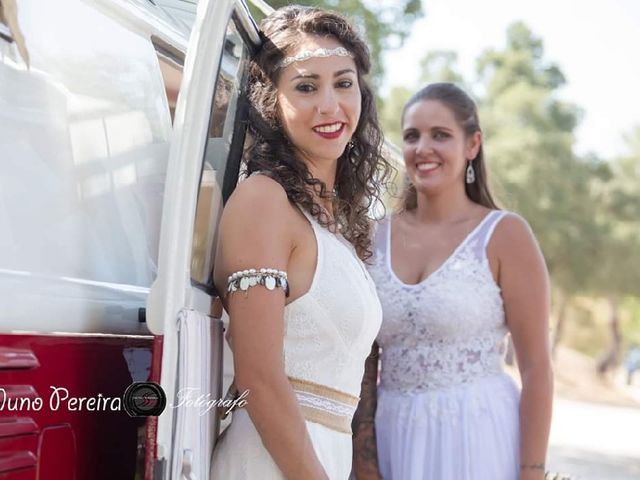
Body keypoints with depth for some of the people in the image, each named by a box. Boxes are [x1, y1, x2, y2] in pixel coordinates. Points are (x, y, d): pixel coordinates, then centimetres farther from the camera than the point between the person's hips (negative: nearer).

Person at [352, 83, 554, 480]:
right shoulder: (376, 237, 4)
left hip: (476, 437, -3)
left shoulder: (505, 234, -6)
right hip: (393, 440, 4)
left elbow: (537, 368, -8)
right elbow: (364, 362, 8)